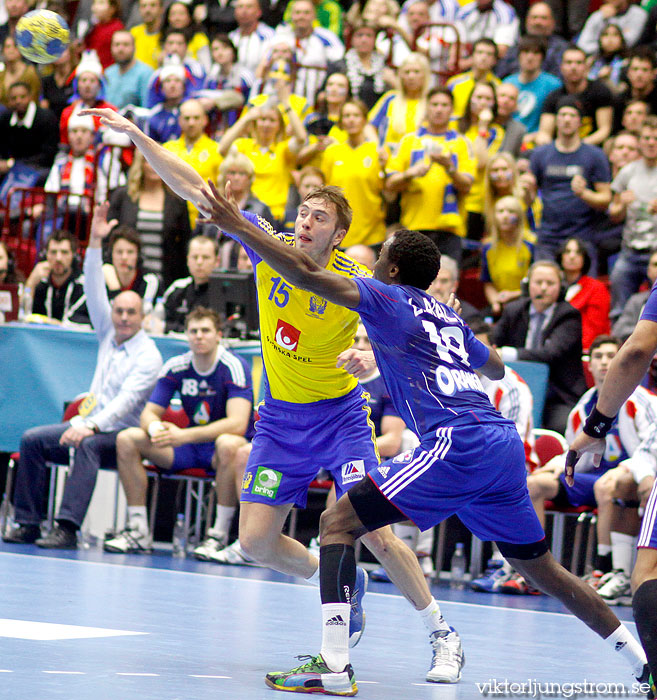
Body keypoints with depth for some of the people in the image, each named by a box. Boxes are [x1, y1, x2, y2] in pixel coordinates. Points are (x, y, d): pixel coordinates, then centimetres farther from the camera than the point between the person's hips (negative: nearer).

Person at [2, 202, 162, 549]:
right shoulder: (108, 335, 12)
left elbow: (126, 401, -23)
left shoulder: (148, 356, -10)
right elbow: (94, 290, 7)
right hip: (90, 423, 7)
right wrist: (95, 239, -1)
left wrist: (92, 427, -37)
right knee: (32, 439, -12)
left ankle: (67, 528, -46)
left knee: (87, 445, -37)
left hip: (120, 434, -7)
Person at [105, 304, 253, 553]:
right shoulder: (176, 367, 0)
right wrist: (155, 428, -26)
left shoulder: (234, 367, -16)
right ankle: (138, 531, -12)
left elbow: (237, 424, -29)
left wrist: (184, 436, -37)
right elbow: (149, 413, 1)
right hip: (190, 448, 6)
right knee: (127, 439, -12)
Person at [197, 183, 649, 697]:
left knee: (338, 521, -5)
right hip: (504, 441, 8)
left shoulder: (388, 299, 5)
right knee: (538, 567, 20)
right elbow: (496, 369, 43)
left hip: (458, 443, -8)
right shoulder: (448, 316, 25)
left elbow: (307, 273, -6)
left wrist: (237, 225, -1)